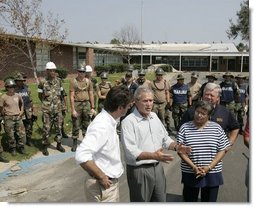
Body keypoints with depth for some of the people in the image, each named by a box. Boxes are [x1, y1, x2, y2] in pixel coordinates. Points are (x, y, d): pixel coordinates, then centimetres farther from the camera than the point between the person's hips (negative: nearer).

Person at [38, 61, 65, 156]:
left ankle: (59, 144, 23)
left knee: (59, 127, 9)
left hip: (58, 108, 3)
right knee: (46, 128, 1)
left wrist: (58, 102, 12)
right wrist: (46, 102, 7)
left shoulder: (59, 81, 4)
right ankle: (45, 146, 14)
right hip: (47, 109, -3)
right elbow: (40, 95, 5)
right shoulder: (42, 82, -6)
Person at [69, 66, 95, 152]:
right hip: (76, 104, -3)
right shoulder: (73, 81, -5)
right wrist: (73, 110, -12)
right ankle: (75, 143, 16)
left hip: (86, 104, 3)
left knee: (86, 124, 10)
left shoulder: (88, 81, 5)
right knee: (76, 125, 3)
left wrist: (93, 107, 5)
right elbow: (71, 96, -7)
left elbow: (91, 95, 9)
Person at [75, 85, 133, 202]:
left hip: (112, 181, 9)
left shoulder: (109, 121, 3)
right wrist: (101, 177, -24)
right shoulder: (102, 126, -26)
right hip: (102, 185, -9)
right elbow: (81, 156, -35)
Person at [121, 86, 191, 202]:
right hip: (139, 170, -7)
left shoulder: (154, 116, 8)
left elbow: (165, 139, 16)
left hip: (157, 167, 7)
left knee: (160, 201, 19)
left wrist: (177, 147, -3)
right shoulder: (129, 122, -17)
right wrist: (154, 156, -34)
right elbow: (131, 152, -25)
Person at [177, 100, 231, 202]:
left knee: (210, 201, 14)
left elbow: (222, 150, -1)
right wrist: (193, 167, -15)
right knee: (189, 200, 13)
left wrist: (209, 167, -12)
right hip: (190, 174, 0)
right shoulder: (185, 128, -3)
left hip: (212, 174, 1)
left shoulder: (217, 128, 0)